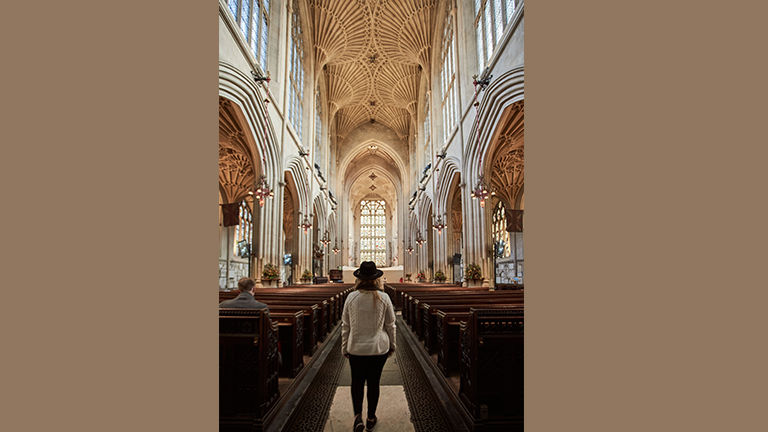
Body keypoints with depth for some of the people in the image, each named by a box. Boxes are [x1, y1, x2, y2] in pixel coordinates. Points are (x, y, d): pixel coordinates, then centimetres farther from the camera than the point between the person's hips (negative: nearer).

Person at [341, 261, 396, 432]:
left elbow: (345, 325, -2)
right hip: (379, 348, 0)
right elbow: (390, 325, 0)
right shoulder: (384, 298, -9)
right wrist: (392, 345, 14)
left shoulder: (351, 297, -9)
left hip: (356, 348, 0)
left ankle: (358, 415, 3)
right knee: (373, 382, 14)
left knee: (357, 382, 16)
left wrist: (344, 347, 10)